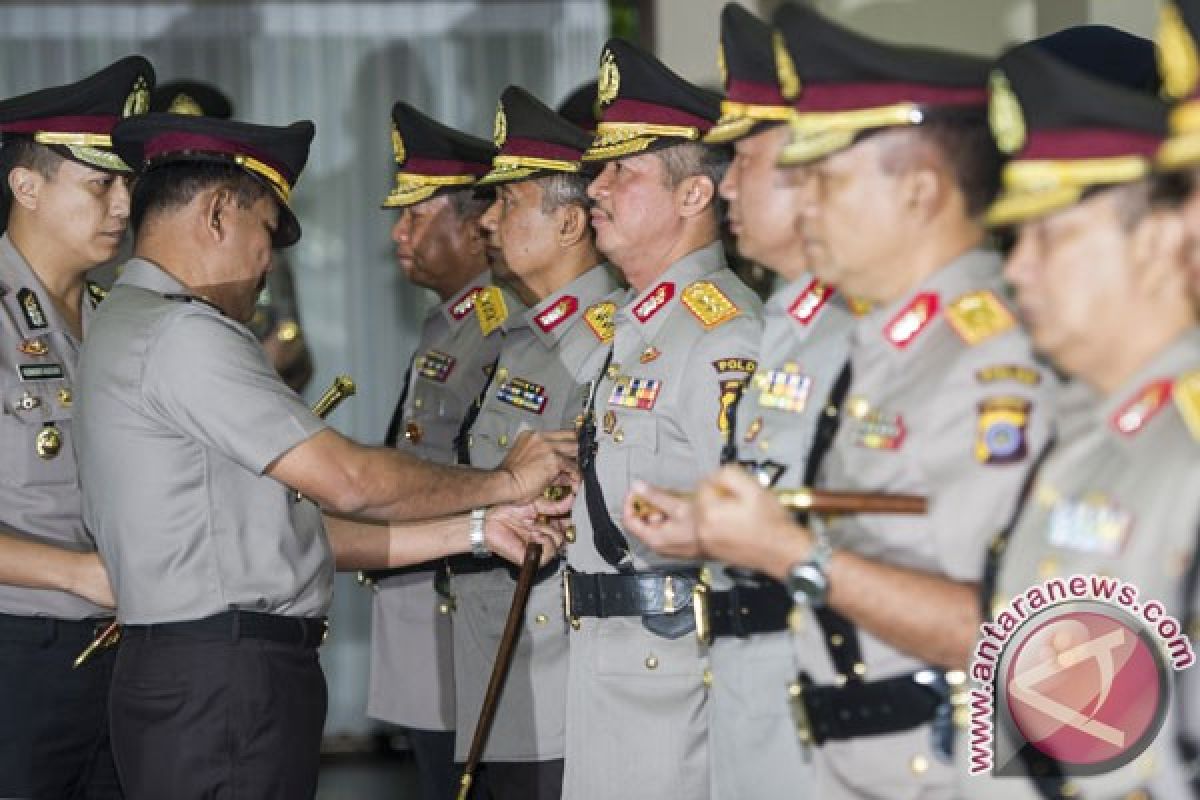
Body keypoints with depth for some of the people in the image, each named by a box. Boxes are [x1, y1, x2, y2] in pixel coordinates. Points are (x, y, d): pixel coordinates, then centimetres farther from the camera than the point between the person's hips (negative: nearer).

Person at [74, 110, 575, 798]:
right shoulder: (182, 334, -13)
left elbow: (302, 524, 16)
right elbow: (348, 480, -15)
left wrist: (475, 529, 12)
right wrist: (506, 480, 0)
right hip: (224, 686, -10)